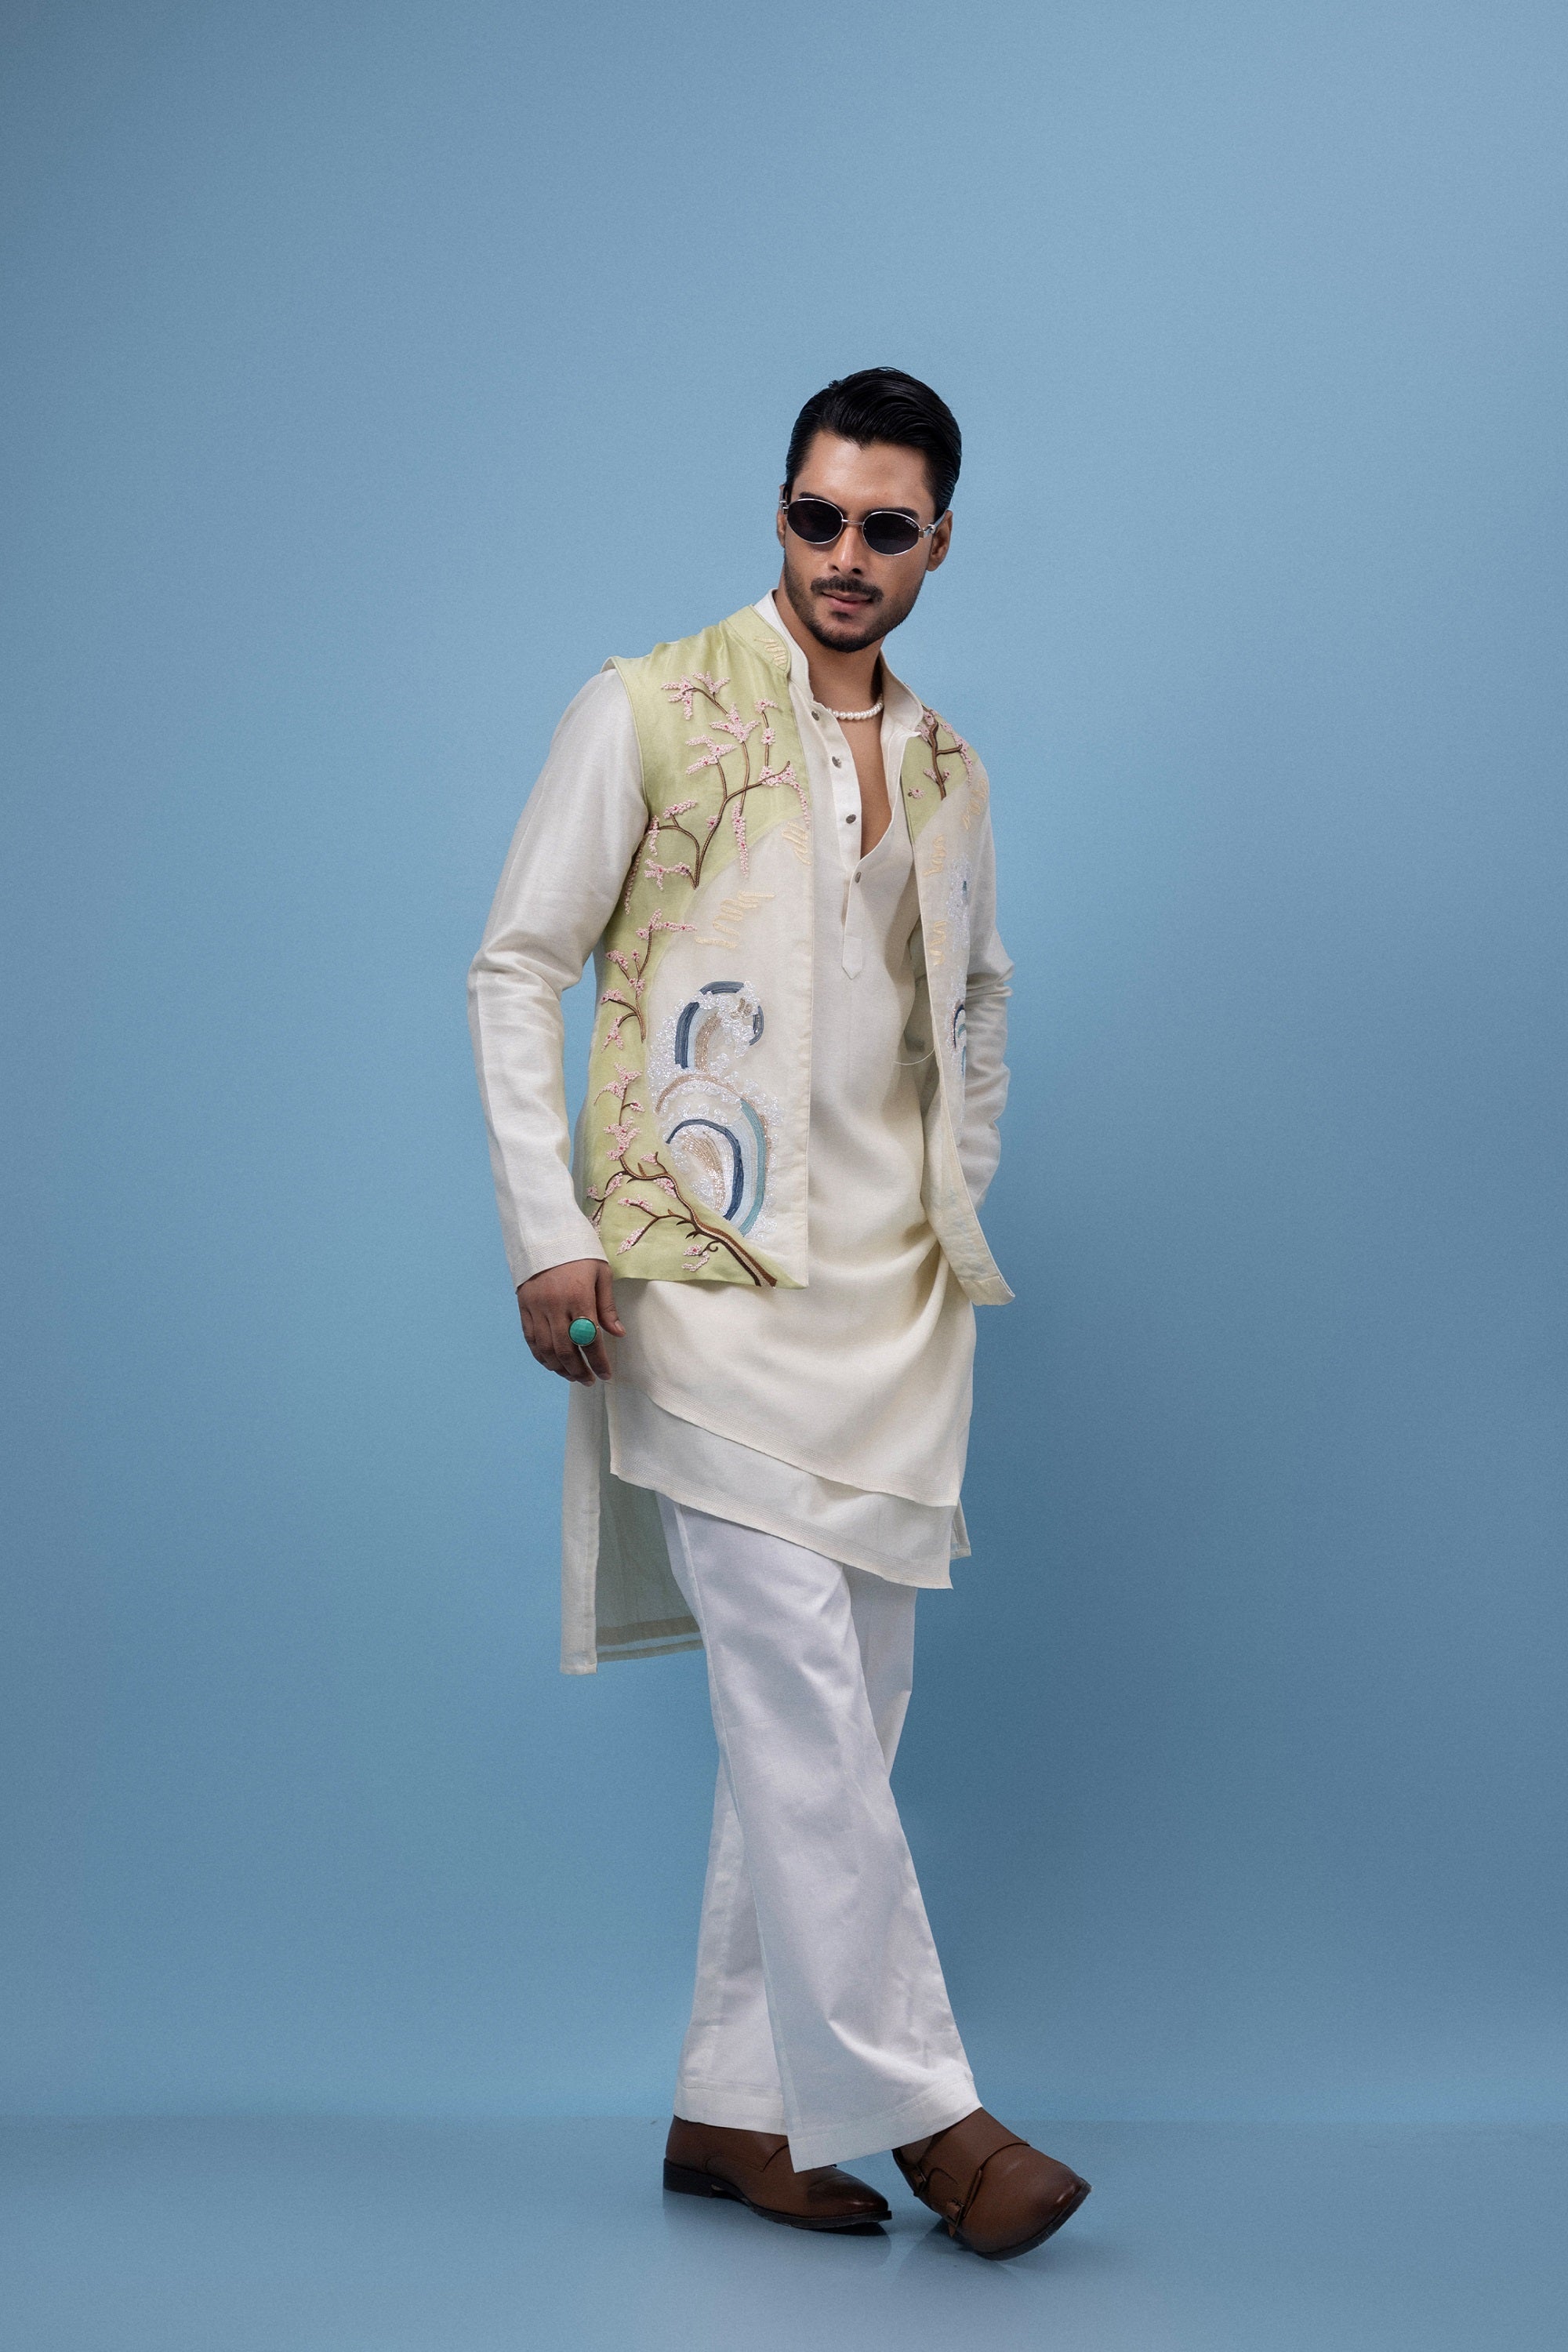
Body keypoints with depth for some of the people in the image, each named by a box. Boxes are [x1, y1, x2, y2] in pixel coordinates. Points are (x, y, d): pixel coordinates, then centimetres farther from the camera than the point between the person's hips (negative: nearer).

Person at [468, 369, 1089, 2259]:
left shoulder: (947, 769, 15)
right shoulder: (650, 710, 0)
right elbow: (518, 967, -1)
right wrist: (548, 1232, -10)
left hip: (894, 1290, 6)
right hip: (708, 1271, -5)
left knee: (834, 1707, 6)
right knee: (799, 1687, -11)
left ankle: (737, 2104, 16)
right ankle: (911, 2104, -1)